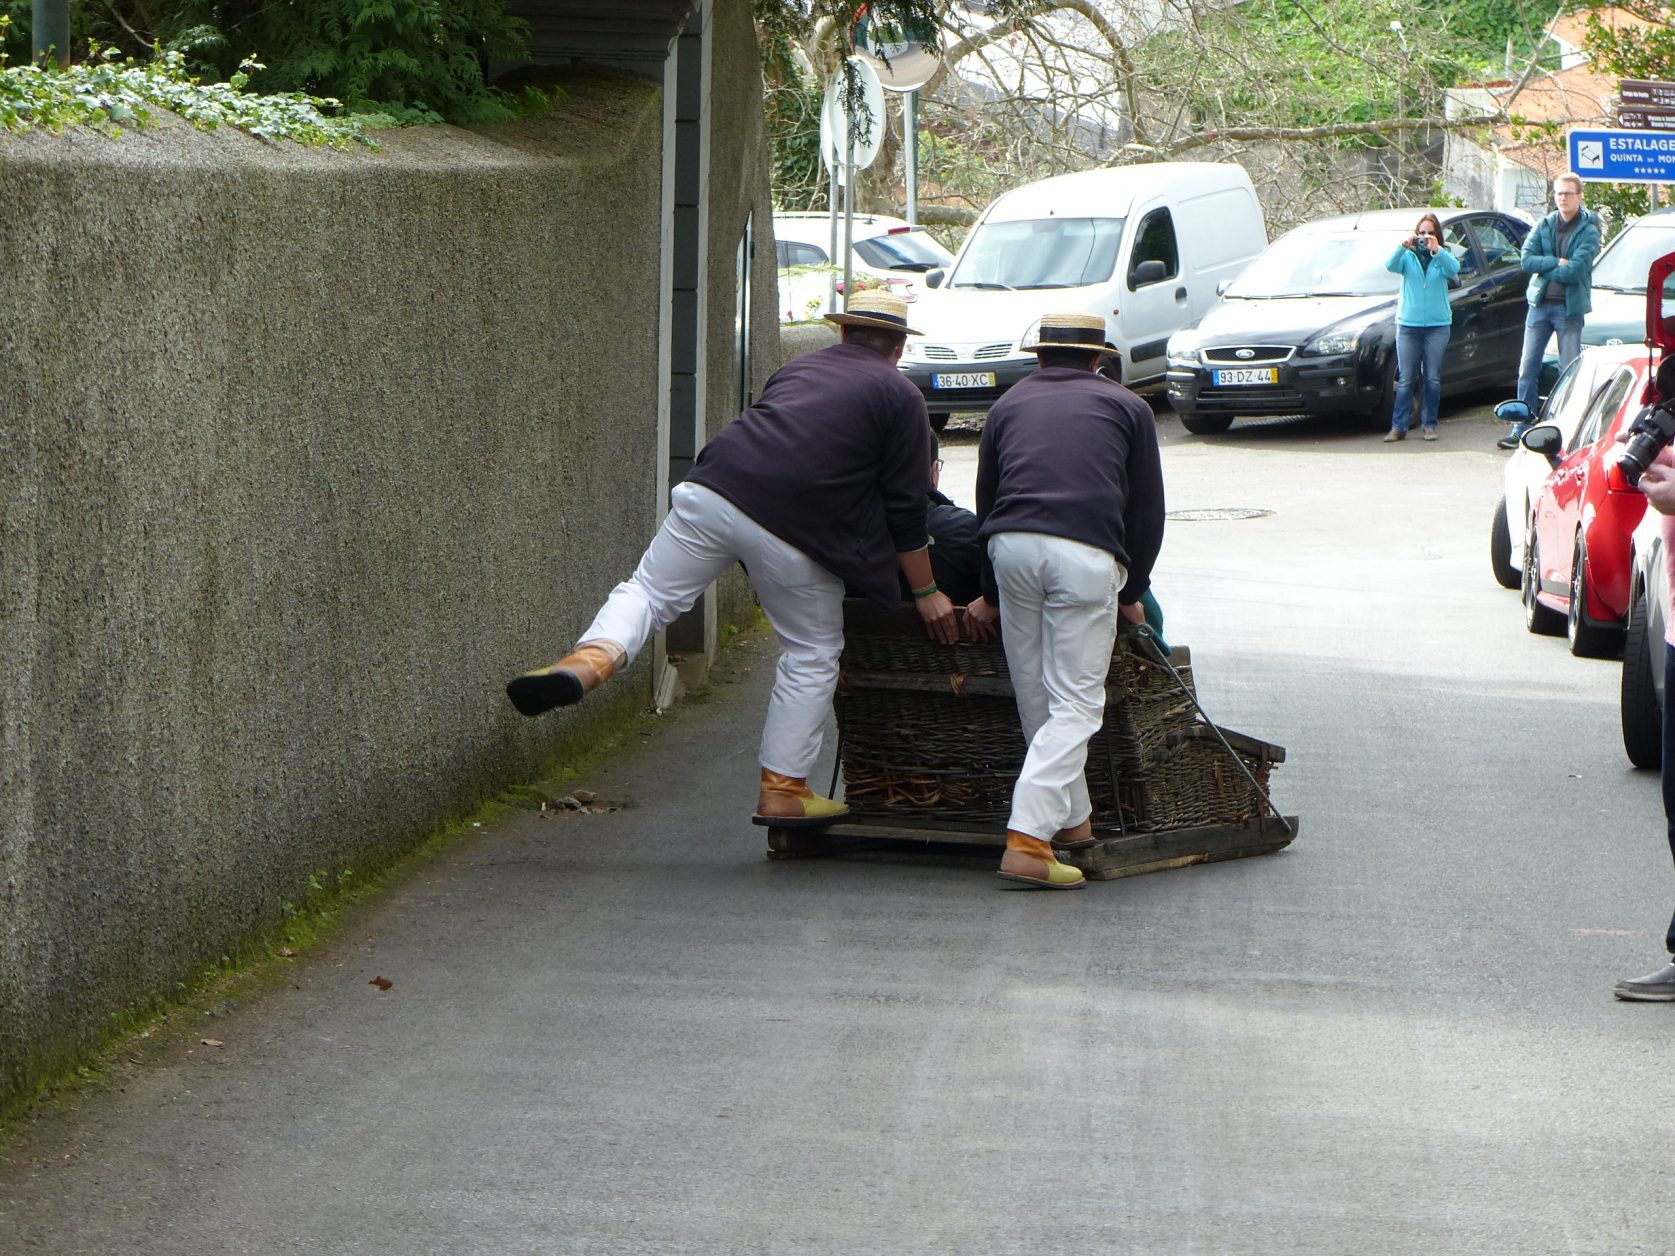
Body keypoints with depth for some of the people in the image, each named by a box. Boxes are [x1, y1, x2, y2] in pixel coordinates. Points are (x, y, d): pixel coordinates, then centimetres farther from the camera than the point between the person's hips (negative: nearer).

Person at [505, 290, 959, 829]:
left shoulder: (799, 367, 26)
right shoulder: (900, 396, 12)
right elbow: (904, 508, 9)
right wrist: (926, 592, 17)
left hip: (715, 487, 3)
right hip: (794, 531, -3)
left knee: (648, 590, 12)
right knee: (813, 655, 13)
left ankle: (591, 659, -19)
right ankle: (782, 791, 14)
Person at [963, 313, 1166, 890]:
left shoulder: (1010, 403, 28)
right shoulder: (1126, 407, 21)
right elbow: (1147, 512, 19)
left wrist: (991, 595, 41)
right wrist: (1131, 593, 29)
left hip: (1011, 544, 3)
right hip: (1088, 552, -3)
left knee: (1034, 698, 17)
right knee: (1075, 705, -1)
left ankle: (1072, 818, 28)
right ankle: (1026, 840, -13)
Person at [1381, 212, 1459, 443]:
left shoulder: (1442, 257, 5)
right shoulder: (1408, 257, 6)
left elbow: (1453, 268, -16)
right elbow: (1391, 266, -13)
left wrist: (1436, 250, -30)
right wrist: (1402, 248, -29)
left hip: (1437, 325, 0)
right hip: (1408, 324, 0)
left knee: (1433, 378, 2)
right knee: (1406, 379, -1)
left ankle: (1429, 425, 10)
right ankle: (1398, 426, 0)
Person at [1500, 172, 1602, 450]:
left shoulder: (1588, 231, -5)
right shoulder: (1543, 226, 9)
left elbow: (1575, 270, -16)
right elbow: (1526, 259, -3)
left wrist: (1543, 267, -8)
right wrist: (1557, 262, -12)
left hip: (1570, 307, -4)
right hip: (1540, 303, 4)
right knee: (1528, 369, 3)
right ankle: (1522, 429, 8)